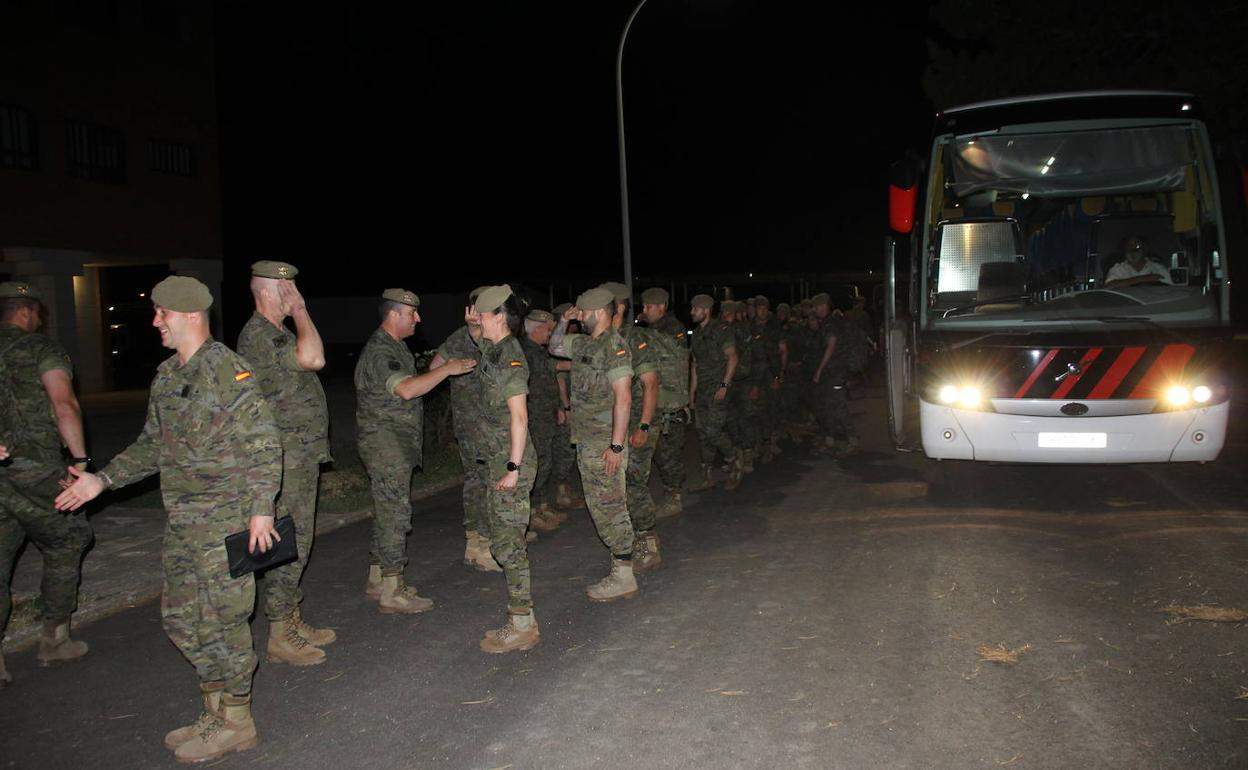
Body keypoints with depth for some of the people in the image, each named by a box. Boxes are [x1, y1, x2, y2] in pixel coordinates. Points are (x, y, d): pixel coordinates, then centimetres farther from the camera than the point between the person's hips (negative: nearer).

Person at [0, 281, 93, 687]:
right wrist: (80, 459, -13)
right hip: (33, 471, -5)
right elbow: (64, 405, -16)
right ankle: (54, 639, 21)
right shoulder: (42, 349, -3)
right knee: (64, 547, 15)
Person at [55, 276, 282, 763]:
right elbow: (152, 445, 21)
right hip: (183, 523, 9)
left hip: (225, 521, -9)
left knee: (221, 621, 0)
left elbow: (263, 442, -17)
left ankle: (235, 722, 16)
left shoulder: (225, 369, -14)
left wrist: (261, 507, -20)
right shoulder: (167, 376, 12)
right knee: (181, 617, 15)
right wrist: (102, 480, 14)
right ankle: (215, 711, 30)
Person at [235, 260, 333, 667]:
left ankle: (292, 622, 26)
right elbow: (314, 358, -32)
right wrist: (299, 310, -23)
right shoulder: (259, 334, -17)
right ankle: (280, 637, 6)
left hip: (301, 457, 10)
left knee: (297, 544, 16)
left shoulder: (276, 332, 16)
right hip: (284, 461, -10)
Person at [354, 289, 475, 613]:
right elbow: (406, 389, -32)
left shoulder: (395, 346, 16)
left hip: (397, 444, 10)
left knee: (388, 513, 15)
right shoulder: (380, 351, -18)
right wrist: (448, 369, -27)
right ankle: (392, 592, -1)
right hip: (386, 443, -10)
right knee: (395, 514, -7)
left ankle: (378, 579, 24)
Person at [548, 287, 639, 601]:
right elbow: (555, 347, 31)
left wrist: (616, 446, -24)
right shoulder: (584, 344, 12)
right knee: (600, 507, 16)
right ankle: (620, 567, 27)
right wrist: (564, 321, 12)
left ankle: (623, 578, 3)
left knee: (610, 508, -4)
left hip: (605, 444, -9)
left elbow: (623, 398, -21)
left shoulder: (614, 346, -16)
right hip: (586, 442, 9)